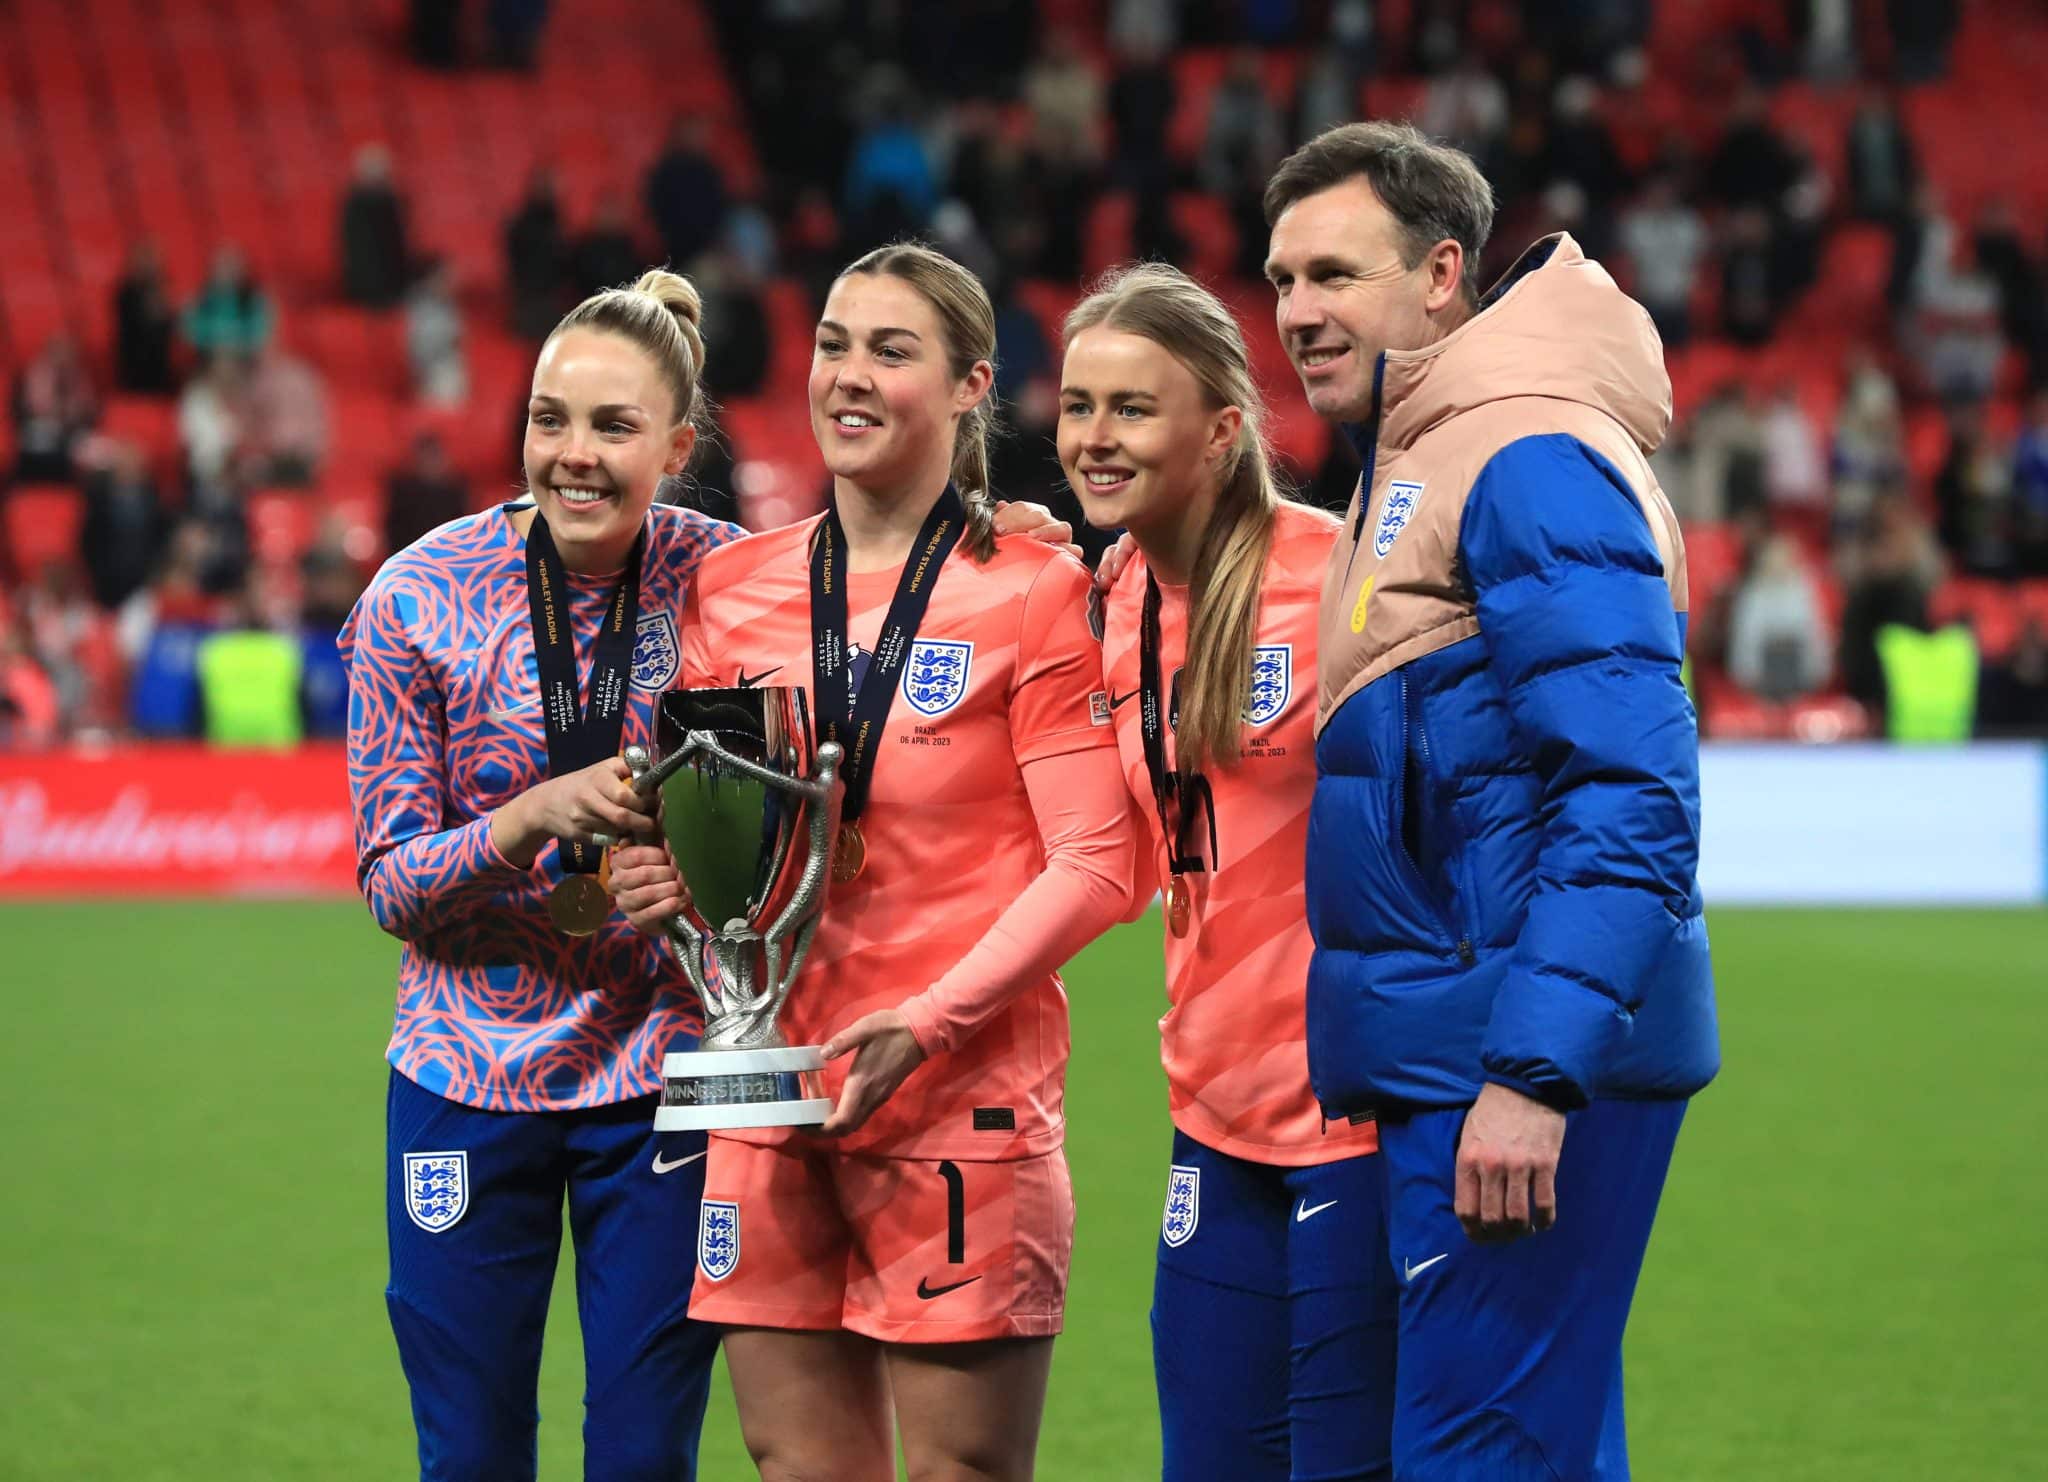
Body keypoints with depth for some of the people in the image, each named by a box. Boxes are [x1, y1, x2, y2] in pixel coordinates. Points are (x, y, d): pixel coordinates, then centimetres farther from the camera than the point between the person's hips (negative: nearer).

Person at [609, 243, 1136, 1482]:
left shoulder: (1032, 593, -3)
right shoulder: (735, 590, 11)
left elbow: (1093, 864, -7)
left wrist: (927, 1024, -17)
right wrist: (662, 880, -3)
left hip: (963, 1097, -4)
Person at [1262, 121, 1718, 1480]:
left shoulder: (1529, 463, -13)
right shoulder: (1413, 467, 19)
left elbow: (1627, 800, -21)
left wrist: (1534, 1075, -27)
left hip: (1528, 1070, -10)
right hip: (1452, 1061, 10)